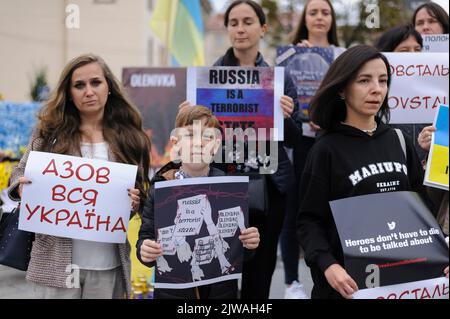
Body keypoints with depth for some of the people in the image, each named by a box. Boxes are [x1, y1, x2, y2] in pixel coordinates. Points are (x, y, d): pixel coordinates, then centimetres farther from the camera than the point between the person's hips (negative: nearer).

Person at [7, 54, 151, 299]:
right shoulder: (50, 132, 1)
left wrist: (135, 202, -11)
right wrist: (21, 187, -13)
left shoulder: (128, 139, 4)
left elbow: (141, 193, 11)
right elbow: (20, 173, 9)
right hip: (57, 258, -1)